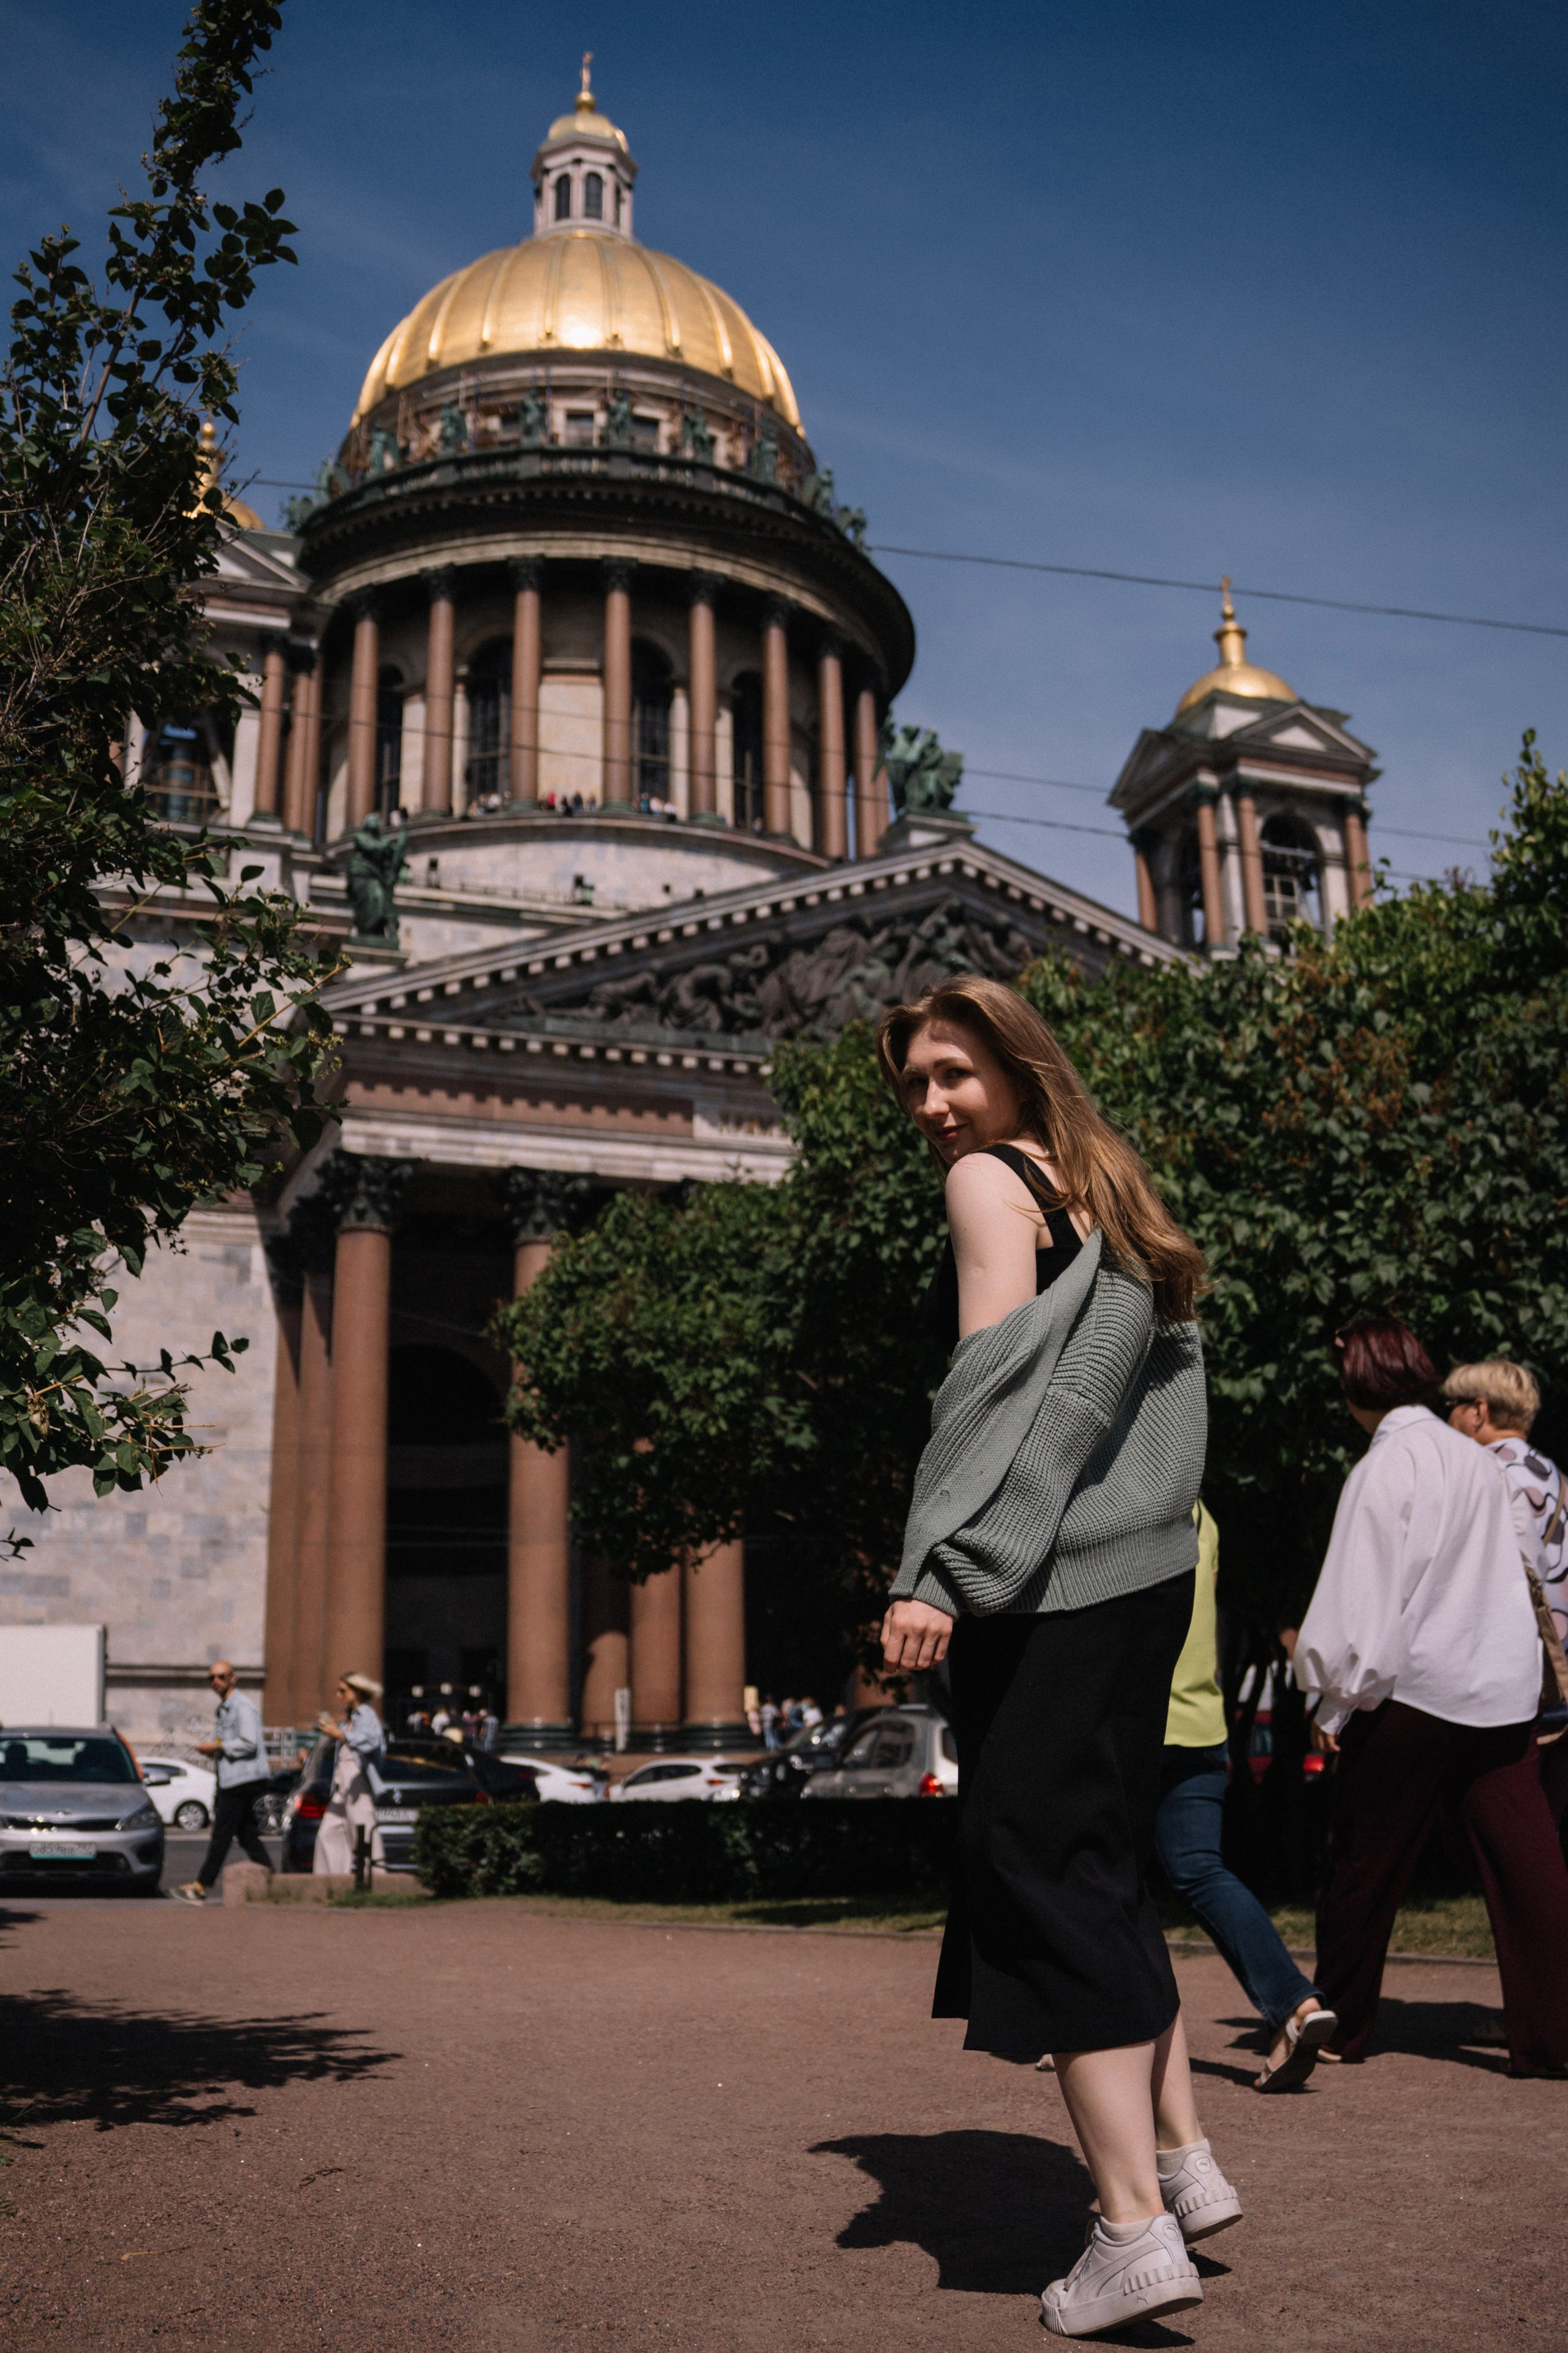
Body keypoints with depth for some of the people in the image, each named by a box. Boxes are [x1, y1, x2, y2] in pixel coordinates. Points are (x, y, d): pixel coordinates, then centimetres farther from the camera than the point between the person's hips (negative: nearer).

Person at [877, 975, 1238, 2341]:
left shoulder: (993, 1180, -5)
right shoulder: (1106, 1190, 20)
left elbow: (997, 1386, -17)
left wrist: (936, 1571, -22)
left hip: (1047, 1586, -9)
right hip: (1145, 1569, 9)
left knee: (1047, 1877, -4)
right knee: (1107, 1868, 17)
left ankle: (1135, 2227, -2)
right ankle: (1183, 2160, 22)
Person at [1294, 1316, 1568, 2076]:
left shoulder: (1385, 1466, -11)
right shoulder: (1477, 1459, 8)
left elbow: (1363, 1593, -13)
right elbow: (1500, 1575, 15)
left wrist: (1335, 1697, -6)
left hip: (1413, 1688, -5)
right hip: (1502, 1685, 6)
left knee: (1365, 1865, 8)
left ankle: (1338, 2023, 20)